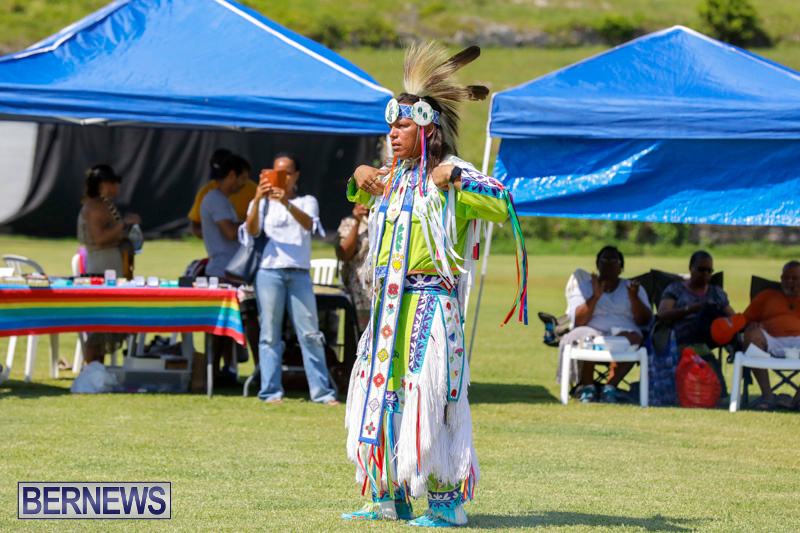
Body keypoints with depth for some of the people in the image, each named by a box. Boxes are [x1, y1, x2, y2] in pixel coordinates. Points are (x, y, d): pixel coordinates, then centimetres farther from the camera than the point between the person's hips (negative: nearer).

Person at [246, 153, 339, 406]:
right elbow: (252, 229, -4)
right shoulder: (263, 203, 13)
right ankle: (271, 392, -1)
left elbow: (308, 224, -7)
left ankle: (322, 391, 1)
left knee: (310, 333, -3)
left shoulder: (307, 202, 15)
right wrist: (258, 200, -21)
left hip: (299, 273, 1)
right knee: (270, 334, -4)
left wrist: (287, 204, -25)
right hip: (270, 271, -1)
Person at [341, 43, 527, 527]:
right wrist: (360, 178, 16)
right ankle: (389, 498, 15)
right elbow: (362, 199, 37)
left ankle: (446, 502, -6)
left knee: (427, 396, -11)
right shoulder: (394, 176, 16)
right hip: (388, 302, 8)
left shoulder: (453, 174, -6)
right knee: (379, 392, 7)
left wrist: (457, 179, -26)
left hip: (431, 302, -8)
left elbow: (503, 207, -20)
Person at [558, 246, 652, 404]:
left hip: (623, 331, 1)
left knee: (628, 339, -36)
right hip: (593, 331, -1)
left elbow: (644, 320, 6)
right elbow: (578, 321, -2)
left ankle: (610, 386, -33)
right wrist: (595, 297, -14)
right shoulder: (584, 288, 15)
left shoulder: (630, 287, 19)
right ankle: (587, 386, -22)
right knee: (585, 339, -36)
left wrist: (634, 298, -11)